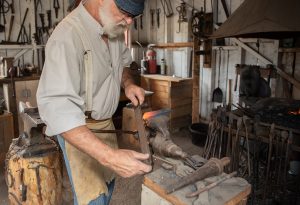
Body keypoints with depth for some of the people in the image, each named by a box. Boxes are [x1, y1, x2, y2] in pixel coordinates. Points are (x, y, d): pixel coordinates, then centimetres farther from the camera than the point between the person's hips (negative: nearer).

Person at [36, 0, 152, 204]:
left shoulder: (114, 27, -5)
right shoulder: (67, 36, -30)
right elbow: (56, 106, -39)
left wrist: (128, 83, -8)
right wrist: (109, 156, -47)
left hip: (106, 121, 7)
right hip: (77, 129, -7)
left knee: (108, 183, 20)